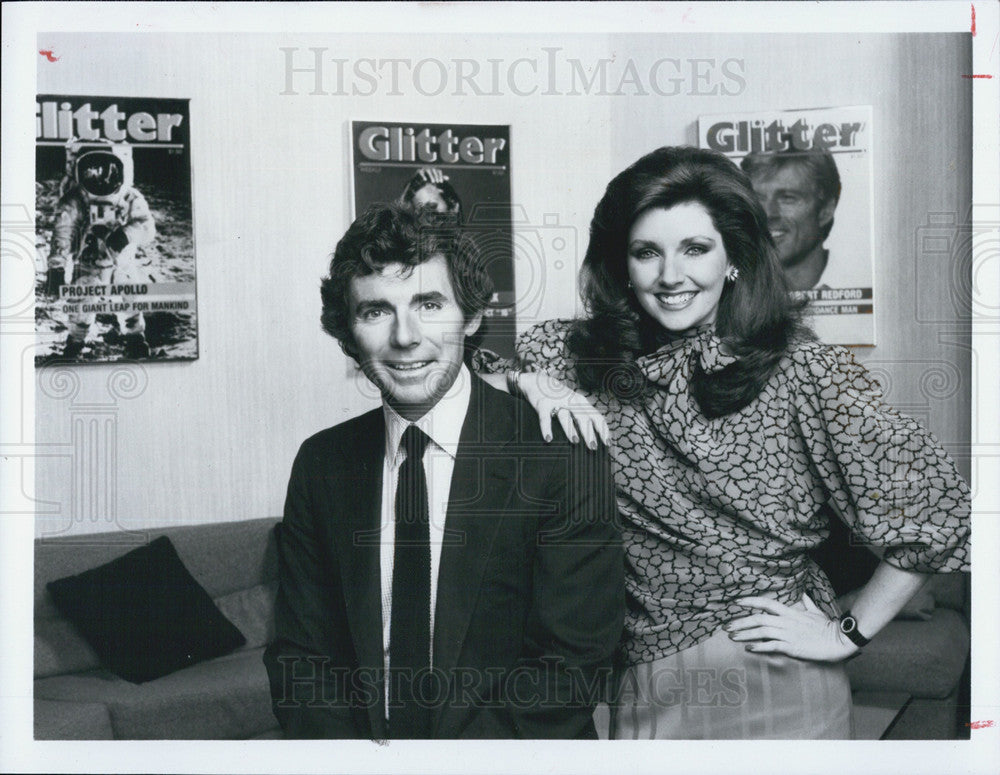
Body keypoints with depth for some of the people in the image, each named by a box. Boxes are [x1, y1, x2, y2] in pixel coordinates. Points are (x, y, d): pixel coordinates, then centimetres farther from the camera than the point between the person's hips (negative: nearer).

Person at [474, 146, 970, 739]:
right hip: (643, 687, 3)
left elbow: (938, 506, -11)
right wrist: (525, 383, -17)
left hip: (777, 686, -2)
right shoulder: (580, 355, -2)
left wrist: (848, 634, -9)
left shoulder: (803, 371, -12)